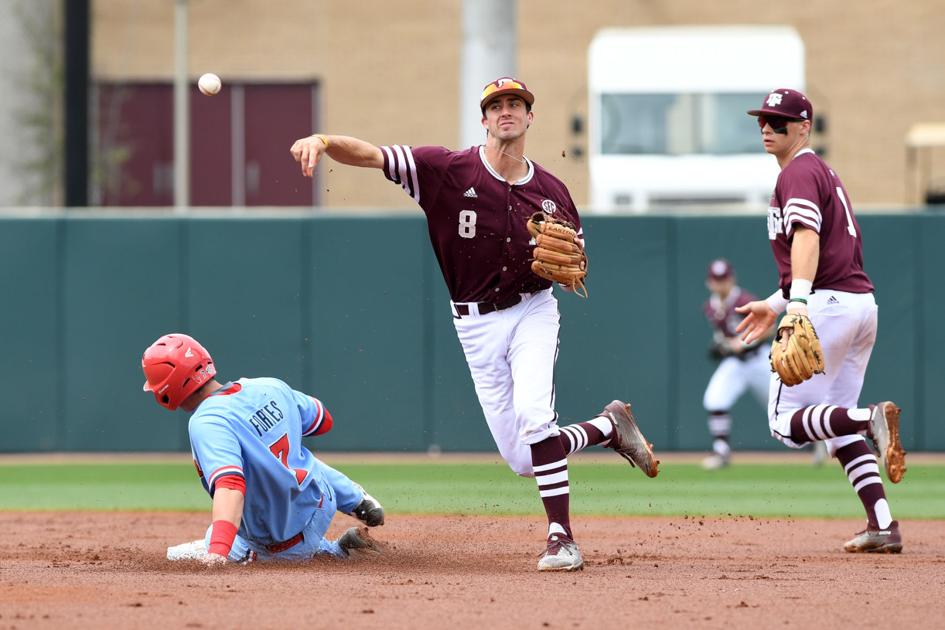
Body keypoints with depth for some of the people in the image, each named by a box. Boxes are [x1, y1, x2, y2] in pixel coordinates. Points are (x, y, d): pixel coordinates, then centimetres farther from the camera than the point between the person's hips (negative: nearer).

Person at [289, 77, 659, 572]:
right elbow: (368, 155, -21)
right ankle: (610, 427, 29)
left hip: (532, 311, -1)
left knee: (533, 413, -28)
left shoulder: (552, 193, -3)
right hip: (476, 322, 1)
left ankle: (562, 538, -21)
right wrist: (323, 141, -41)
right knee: (522, 459, 2)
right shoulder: (449, 170, -11)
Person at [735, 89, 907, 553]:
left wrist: (797, 303, -36)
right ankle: (883, 525, 2)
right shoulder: (824, 173, 25)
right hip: (862, 301, 10)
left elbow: (807, 238, -23)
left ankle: (873, 418, -28)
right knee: (836, 422, 13)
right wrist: (775, 304, 34)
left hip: (826, 304, -10)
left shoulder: (799, 173, -6)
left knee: (786, 422, -7)